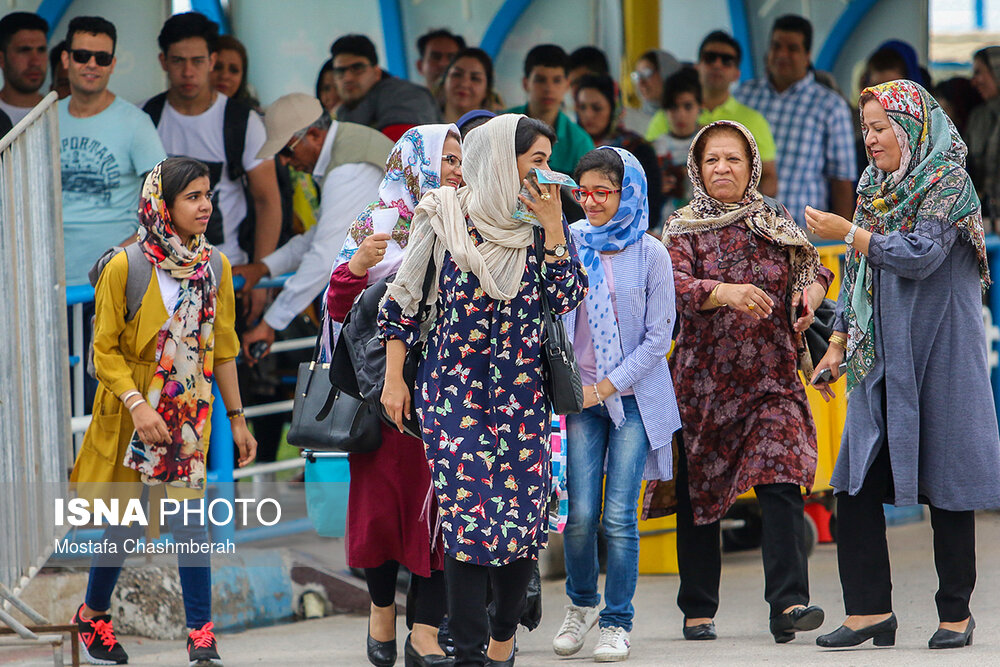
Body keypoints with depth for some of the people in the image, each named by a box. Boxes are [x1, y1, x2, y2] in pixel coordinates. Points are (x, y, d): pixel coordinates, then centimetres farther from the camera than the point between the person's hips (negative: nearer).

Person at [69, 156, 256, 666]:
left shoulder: (215, 267, 2)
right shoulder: (125, 268, -12)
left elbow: (223, 349, 10)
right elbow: (104, 350, -10)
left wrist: (237, 419, 10)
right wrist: (137, 405, -22)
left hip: (189, 414, 3)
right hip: (131, 414, -3)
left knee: (189, 519, -7)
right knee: (127, 523, 6)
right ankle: (92, 616, 29)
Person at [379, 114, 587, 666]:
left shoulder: (537, 222, 8)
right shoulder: (444, 215, -2)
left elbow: (567, 298, 2)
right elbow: (403, 297, 3)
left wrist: (552, 227, -5)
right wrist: (394, 378, 2)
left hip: (522, 388, 4)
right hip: (454, 384, -3)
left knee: (524, 517, 1)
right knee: (469, 514, -12)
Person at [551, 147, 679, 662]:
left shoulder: (650, 255, -4)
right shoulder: (570, 244, 2)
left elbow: (657, 337, -3)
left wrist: (606, 386, -8)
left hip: (634, 399, -2)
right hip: (582, 396, 2)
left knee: (619, 516, -7)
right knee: (582, 513, -4)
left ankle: (617, 622, 5)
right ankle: (581, 604, 20)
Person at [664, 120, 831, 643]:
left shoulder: (777, 223, 10)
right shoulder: (683, 229, 2)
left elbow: (816, 270, 17)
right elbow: (675, 285, -15)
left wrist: (811, 295, -7)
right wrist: (725, 292, -33)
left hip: (771, 378, 1)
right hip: (703, 379, -1)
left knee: (781, 484, -15)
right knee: (697, 494, 5)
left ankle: (788, 604, -21)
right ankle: (698, 610, 17)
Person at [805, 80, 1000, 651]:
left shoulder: (947, 182, -7)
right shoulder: (876, 186, 14)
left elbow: (920, 256, -19)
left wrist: (848, 233, -12)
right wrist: (838, 345, 15)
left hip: (937, 353, -7)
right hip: (880, 357, 7)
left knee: (946, 481, -2)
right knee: (856, 481, -1)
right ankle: (870, 610, 1)